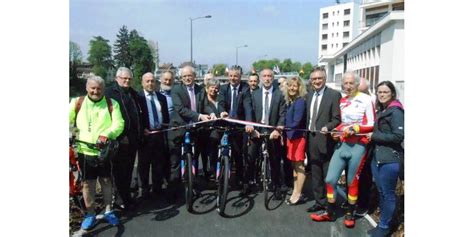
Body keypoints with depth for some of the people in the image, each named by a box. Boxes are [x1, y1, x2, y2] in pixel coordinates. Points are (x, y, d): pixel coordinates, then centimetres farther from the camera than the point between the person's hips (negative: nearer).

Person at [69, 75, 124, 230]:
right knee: (87, 183, 10)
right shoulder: (77, 103, 5)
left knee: (106, 180, 11)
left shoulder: (112, 104, -1)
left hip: (105, 150, -1)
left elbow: (119, 124, -11)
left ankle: (108, 211, 28)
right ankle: (90, 215, 25)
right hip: (84, 150, 1)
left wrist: (106, 135, -28)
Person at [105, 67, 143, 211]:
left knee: (128, 170, 14)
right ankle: (125, 200, 9)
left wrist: (140, 133, 14)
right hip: (119, 140, -7)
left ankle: (125, 196, 25)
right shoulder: (110, 92, -5)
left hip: (133, 139, 7)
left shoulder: (133, 93, 17)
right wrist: (119, 136, -16)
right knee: (119, 171, 1)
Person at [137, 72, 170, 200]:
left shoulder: (162, 97, 11)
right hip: (145, 134, -4)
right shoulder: (138, 97, -4)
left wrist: (165, 127, -2)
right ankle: (144, 189, 16)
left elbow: (166, 115, 13)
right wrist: (142, 129, -14)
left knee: (159, 163, 10)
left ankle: (157, 188, 22)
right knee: (144, 163, 5)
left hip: (159, 134, 4)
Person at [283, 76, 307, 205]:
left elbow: (296, 122, -19)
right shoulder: (290, 101, 13)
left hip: (298, 136, -9)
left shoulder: (300, 101, -12)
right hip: (291, 136, 9)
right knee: (294, 165, 13)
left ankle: (298, 194, 7)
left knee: (299, 165, -1)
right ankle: (295, 192, 21)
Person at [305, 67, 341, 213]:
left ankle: (329, 204, 18)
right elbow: (307, 117, 13)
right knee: (315, 175, 15)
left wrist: (328, 127, -26)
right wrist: (306, 135, 5)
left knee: (328, 176, 3)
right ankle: (319, 202, 29)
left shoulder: (334, 95, -7)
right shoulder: (309, 95, 13)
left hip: (325, 141, -6)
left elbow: (337, 119, -9)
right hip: (311, 140, 6)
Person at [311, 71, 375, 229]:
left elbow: (371, 125, -7)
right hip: (342, 144, 5)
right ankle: (330, 213, 18)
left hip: (358, 145, -5)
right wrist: (337, 130, 3)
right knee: (330, 179, 2)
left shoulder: (366, 99, -6)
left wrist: (355, 128, -20)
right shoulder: (342, 101, 13)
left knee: (352, 182, 7)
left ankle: (350, 214, 26)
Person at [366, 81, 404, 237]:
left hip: (390, 160, -8)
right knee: (381, 192, 14)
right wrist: (371, 137, 4)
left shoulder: (396, 111, -10)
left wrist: (374, 136, -12)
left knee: (388, 194, 3)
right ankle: (383, 222, 27)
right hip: (377, 157, 8)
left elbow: (398, 136, -17)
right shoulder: (380, 111, 16)